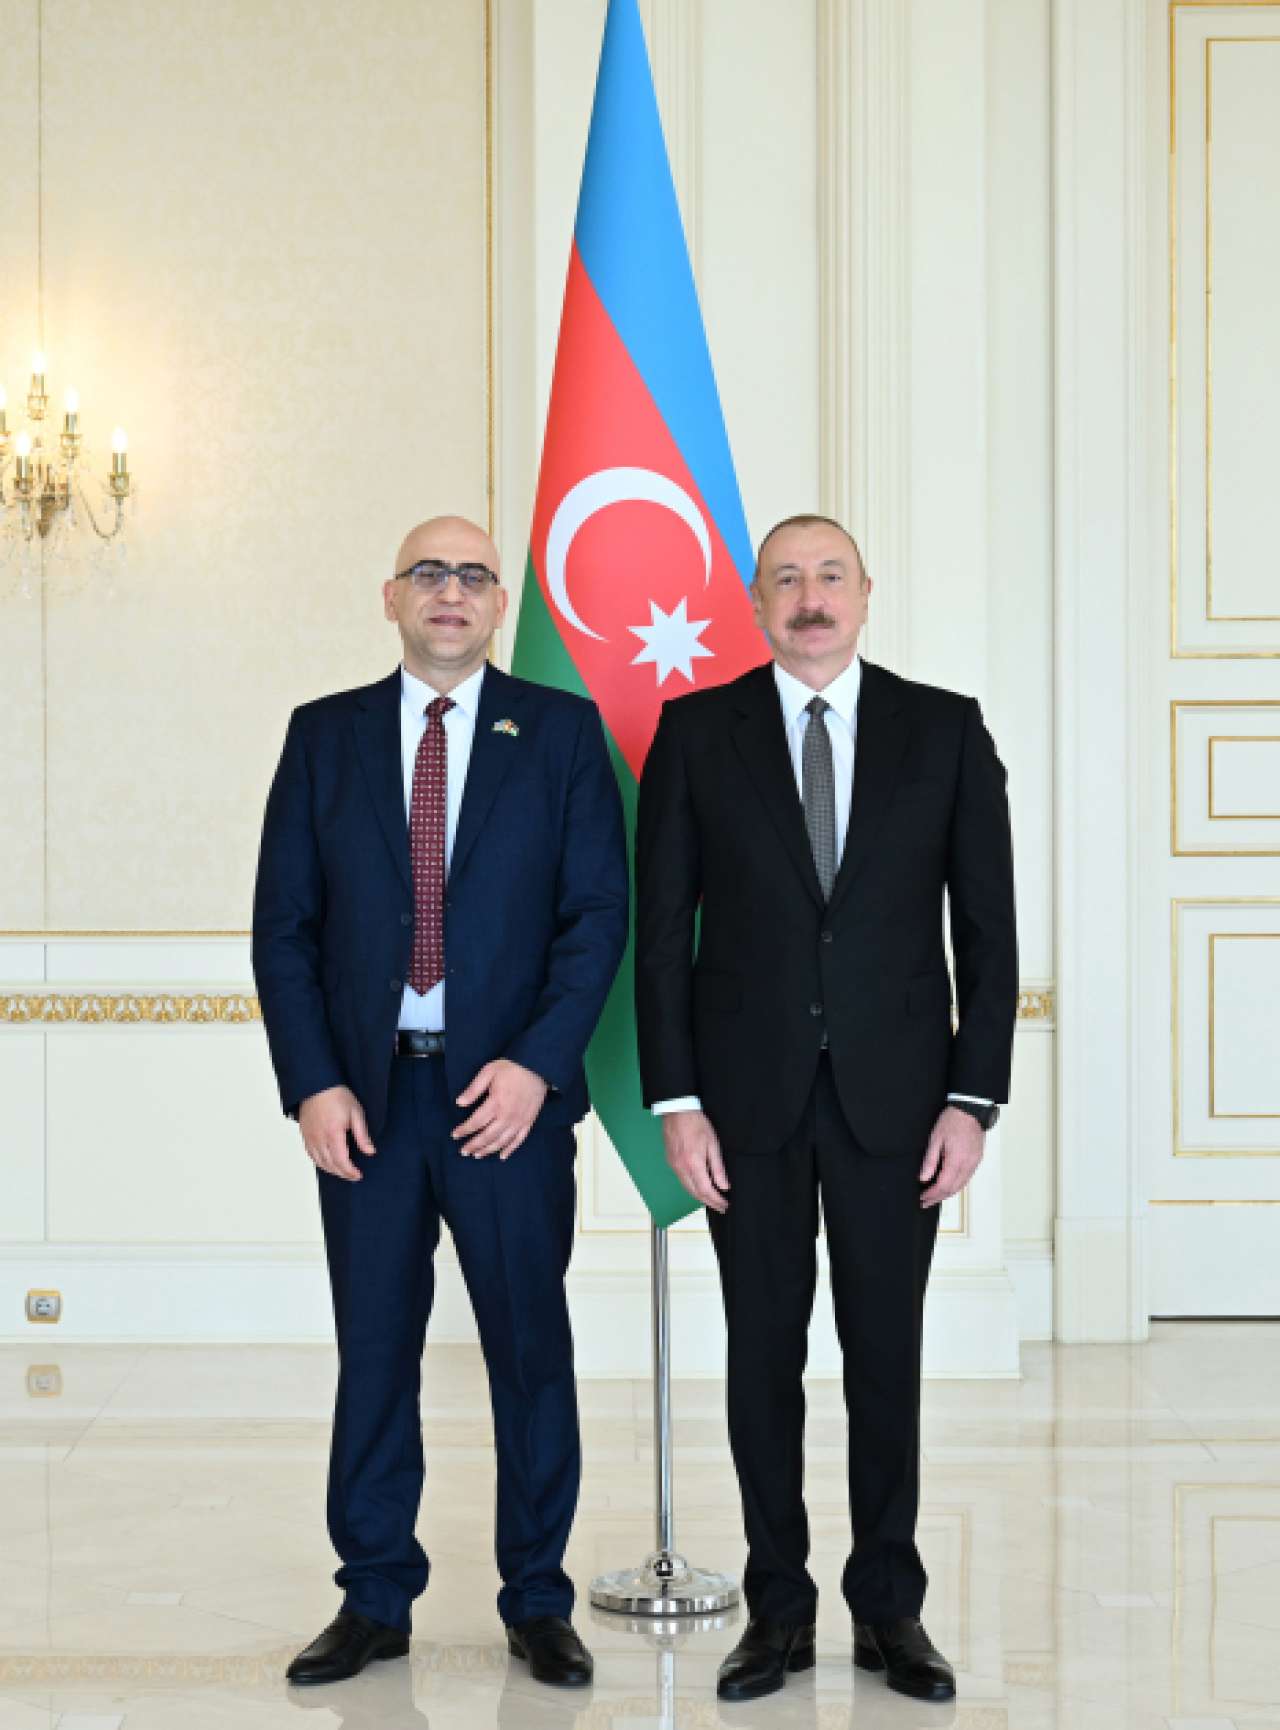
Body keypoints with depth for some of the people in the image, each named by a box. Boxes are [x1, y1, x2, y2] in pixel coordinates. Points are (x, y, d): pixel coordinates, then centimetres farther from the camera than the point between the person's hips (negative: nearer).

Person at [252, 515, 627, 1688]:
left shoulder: (562, 732, 4)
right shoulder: (324, 735, 8)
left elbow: (596, 915, -2)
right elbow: (283, 925, 5)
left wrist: (535, 1065, -13)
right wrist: (311, 1084, -5)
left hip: (509, 1093, -1)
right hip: (364, 1095, 2)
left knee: (533, 1348, 6)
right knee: (373, 1352, 8)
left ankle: (538, 1603, 19)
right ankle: (374, 1601, 21)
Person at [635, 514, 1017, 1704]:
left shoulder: (944, 729, 3)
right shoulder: (697, 730, 2)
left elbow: (987, 925, 2)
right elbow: (663, 928, 1)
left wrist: (973, 1098, -5)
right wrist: (675, 1100, -5)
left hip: (894, 1097, 0)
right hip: (751, 1096, 0)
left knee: (887, 1356, 8)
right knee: (763, 1357, 7)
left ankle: (888, 1607, 22)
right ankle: (778, 1608, 20)